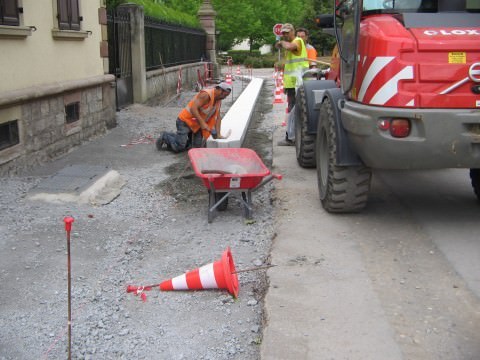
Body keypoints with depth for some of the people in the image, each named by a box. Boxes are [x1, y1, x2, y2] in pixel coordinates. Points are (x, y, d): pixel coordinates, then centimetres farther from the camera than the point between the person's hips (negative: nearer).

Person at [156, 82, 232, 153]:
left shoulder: (218, 101, 4)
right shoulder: (206, 95, -24)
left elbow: (218, 118, 6)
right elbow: (193, 108, -31)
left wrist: (218, 134, -4)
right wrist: (202, 123, -35)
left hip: (196, 125, 9)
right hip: (185, 120, -9)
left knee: (197, 146, 3)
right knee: (179, 148, -13)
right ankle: (165, 137, 14)